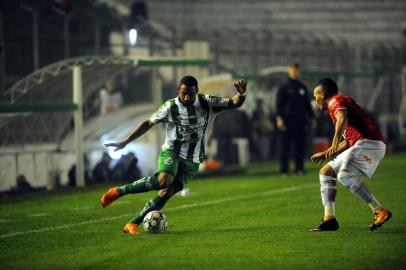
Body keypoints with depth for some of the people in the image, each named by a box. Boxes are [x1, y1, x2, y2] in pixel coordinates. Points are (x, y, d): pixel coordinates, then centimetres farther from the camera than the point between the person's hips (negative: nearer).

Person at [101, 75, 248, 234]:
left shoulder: (207, 103, -4)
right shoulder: (170, 107, -7)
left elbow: (235, 103, -4)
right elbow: (148, 124, 4)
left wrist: (241, 93, -28)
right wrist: (125, 142, 4)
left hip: (192, 161, 2)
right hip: (171, 151, -2)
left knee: (166, 193, -13)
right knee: (163, 180, -32)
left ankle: (132, 224, -6)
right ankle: (119, 191, -18)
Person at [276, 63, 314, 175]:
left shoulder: (303, 87, 16)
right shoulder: (284, 87, 3)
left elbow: (307, 104, 21)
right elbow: (279, 104, -2)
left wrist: (311, 117, 15)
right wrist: (279, 118, -13)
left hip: (301, 121, 4)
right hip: (288, 121, -4)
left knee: (300, 146, 2)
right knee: (286, 146, -4)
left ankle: (300, 169, 6)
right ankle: (284, 170, -2)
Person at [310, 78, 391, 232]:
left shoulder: (335, 101, -1)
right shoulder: (342, 102, 29)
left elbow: (343, 118, -24)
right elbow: (347, 142, 33)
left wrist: (334, 144, -37)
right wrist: (325, 154, 39)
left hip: (368, 142, -10)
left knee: (344, 175, -27)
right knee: (326, 171, 12)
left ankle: (380, 211, -28)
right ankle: (329, 219, 5)